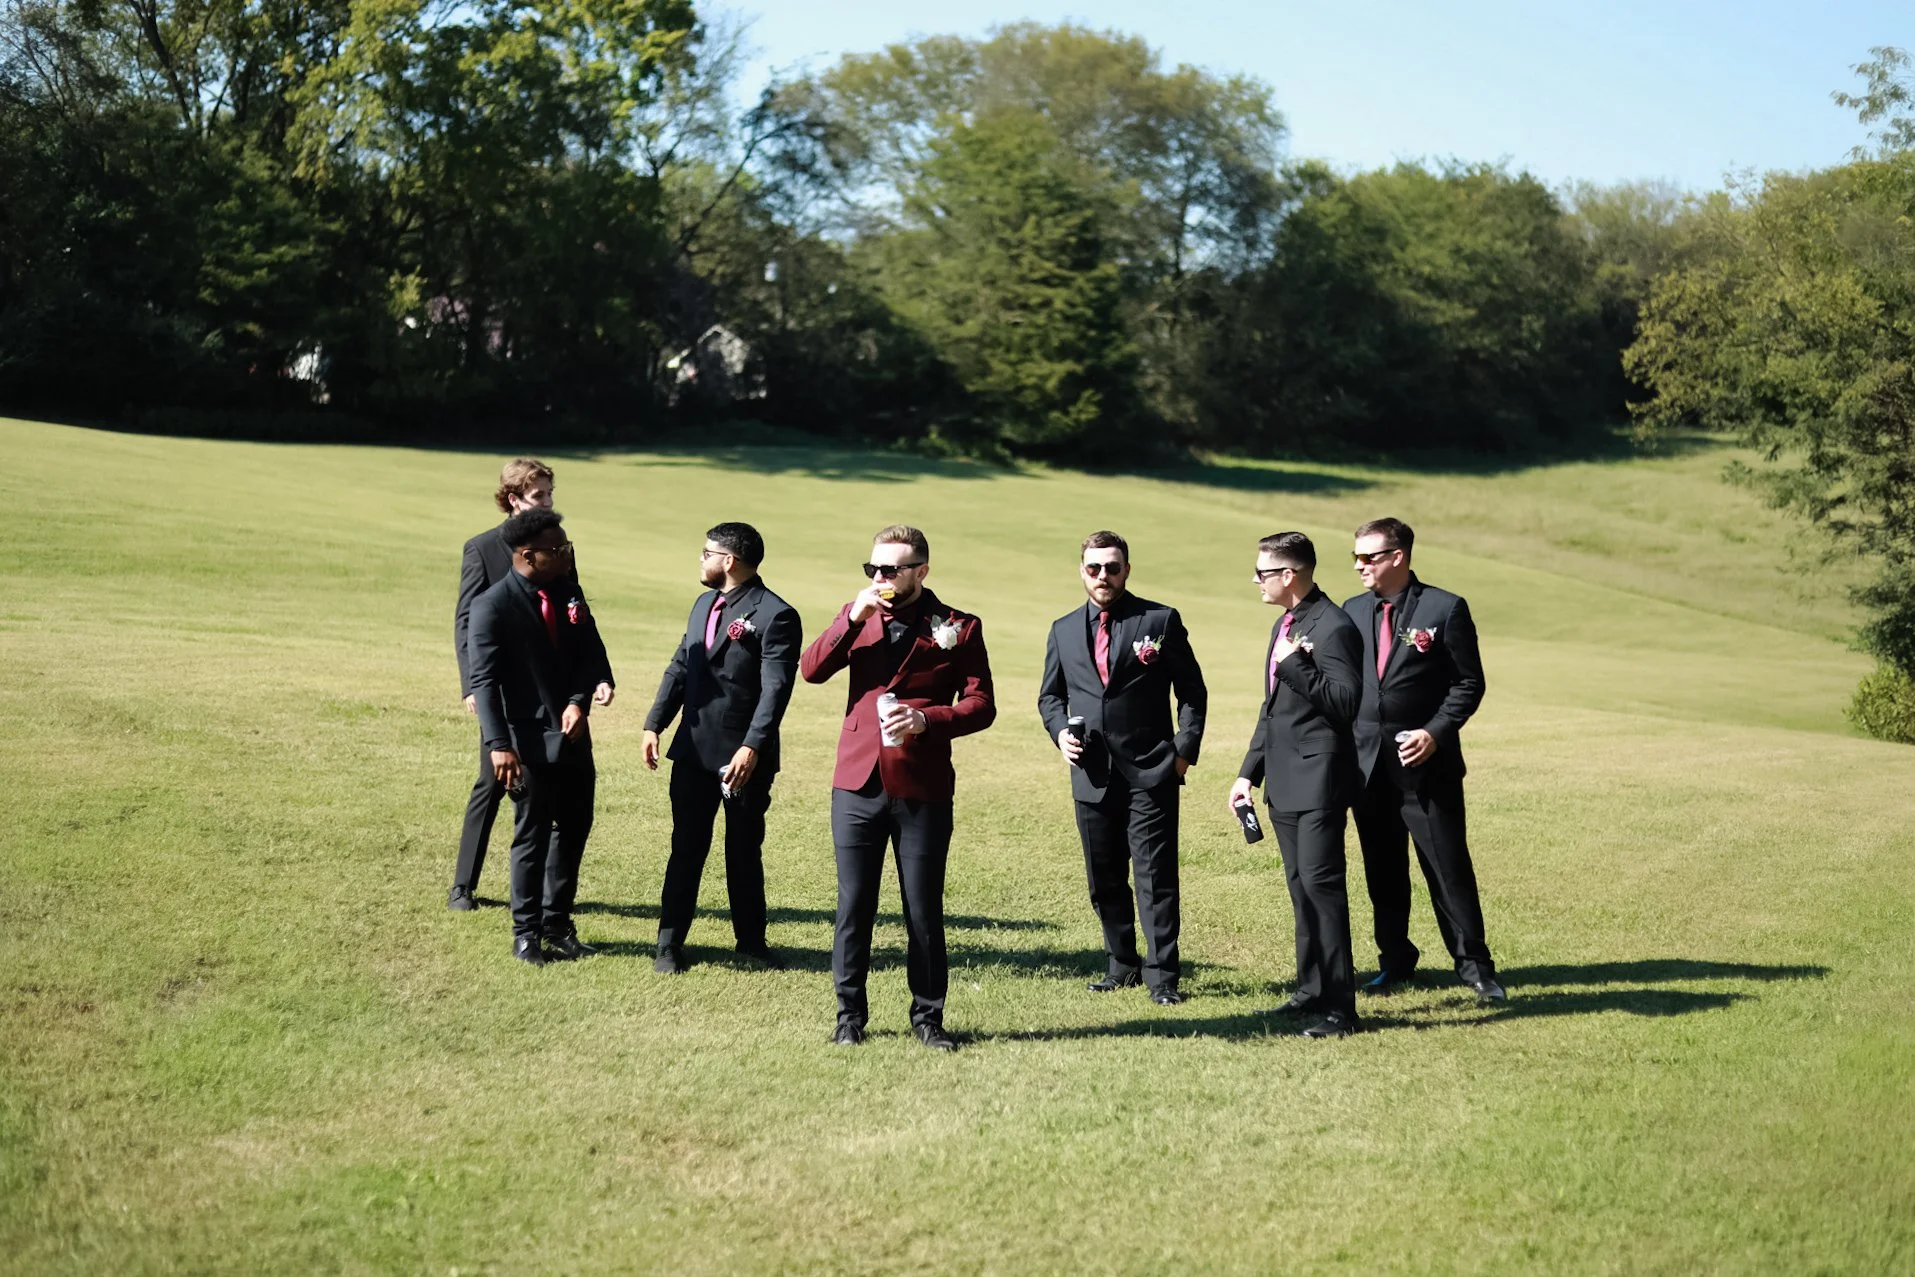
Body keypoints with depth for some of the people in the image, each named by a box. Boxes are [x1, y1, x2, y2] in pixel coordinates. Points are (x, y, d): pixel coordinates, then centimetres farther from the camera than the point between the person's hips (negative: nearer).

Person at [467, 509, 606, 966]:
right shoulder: (493, 606, -14)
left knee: (574, 827, 13)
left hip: (572, 733, 6)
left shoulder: (568, 593, 5)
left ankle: (557, 923, 27)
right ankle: (526, 931, 17)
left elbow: (591, 653, 6)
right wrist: (498, 744, -26)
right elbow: (484, 679, -17)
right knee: (532, 835, 3)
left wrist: (579, 702, -12)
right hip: (529, 740, -6)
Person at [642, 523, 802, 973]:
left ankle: (751, 938, 24)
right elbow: (679, 668, 15)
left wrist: (751, 748, -27)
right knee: (686, 848, 9)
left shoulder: (775, 616, -13)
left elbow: (775, 689, -19)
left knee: (744, 851, 9)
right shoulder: (704, 605, 13)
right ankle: (670, 943, 15)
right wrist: (655, 723, 6)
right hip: (694, 750, 6)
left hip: (743, 757, -6)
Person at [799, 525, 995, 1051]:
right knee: (853, 906, 6)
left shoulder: (958, 627, 2)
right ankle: (850, 1014, 16)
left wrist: (927, 719, -17)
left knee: (924, 910, 4)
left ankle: (927, 1015, 17)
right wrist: (853, 618, -13)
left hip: (923, 790, -2)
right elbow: (811, 670, -3)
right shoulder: (856, 617, 10)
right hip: (857, 785, 2)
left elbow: (981, 705, -1)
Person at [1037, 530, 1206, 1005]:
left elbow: (1191, 691, 3)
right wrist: (1059, 730, -1)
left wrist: (1185, 750, -5)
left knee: (1156, 877, -5)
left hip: (1151, 774, -4)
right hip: (1092, 775, 4)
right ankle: (1121, 965, 25)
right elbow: (1050, 695, 19)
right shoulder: (1064, 630, 10)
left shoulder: (1160, 621, 0)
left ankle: (1161, 975, 2)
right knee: (1104, 881, 12)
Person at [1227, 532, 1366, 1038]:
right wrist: (1249, 771, 19)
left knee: (1321, 883, -11)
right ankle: (1311, 992, 23)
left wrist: (1296, 664, -24)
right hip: (1285, 782, 10)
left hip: (1318, 780, -10)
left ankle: (1340, 1008, -8)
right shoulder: (1284, 626, 17)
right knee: (1301, 889, 14)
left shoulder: (1332, 627, -14)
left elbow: (1346, 702, -21)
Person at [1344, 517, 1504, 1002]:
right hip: (1367, 762, 5)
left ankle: (1473, 964, 10)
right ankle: (1394, 959, 24)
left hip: (1426, 762, -4)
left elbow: (1469, 683, -5)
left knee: (1449, 866, -1)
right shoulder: (1353, 611, 9)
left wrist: (1435, 732, -15)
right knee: (1382, 870, 11)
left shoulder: (1445, 608, -5)